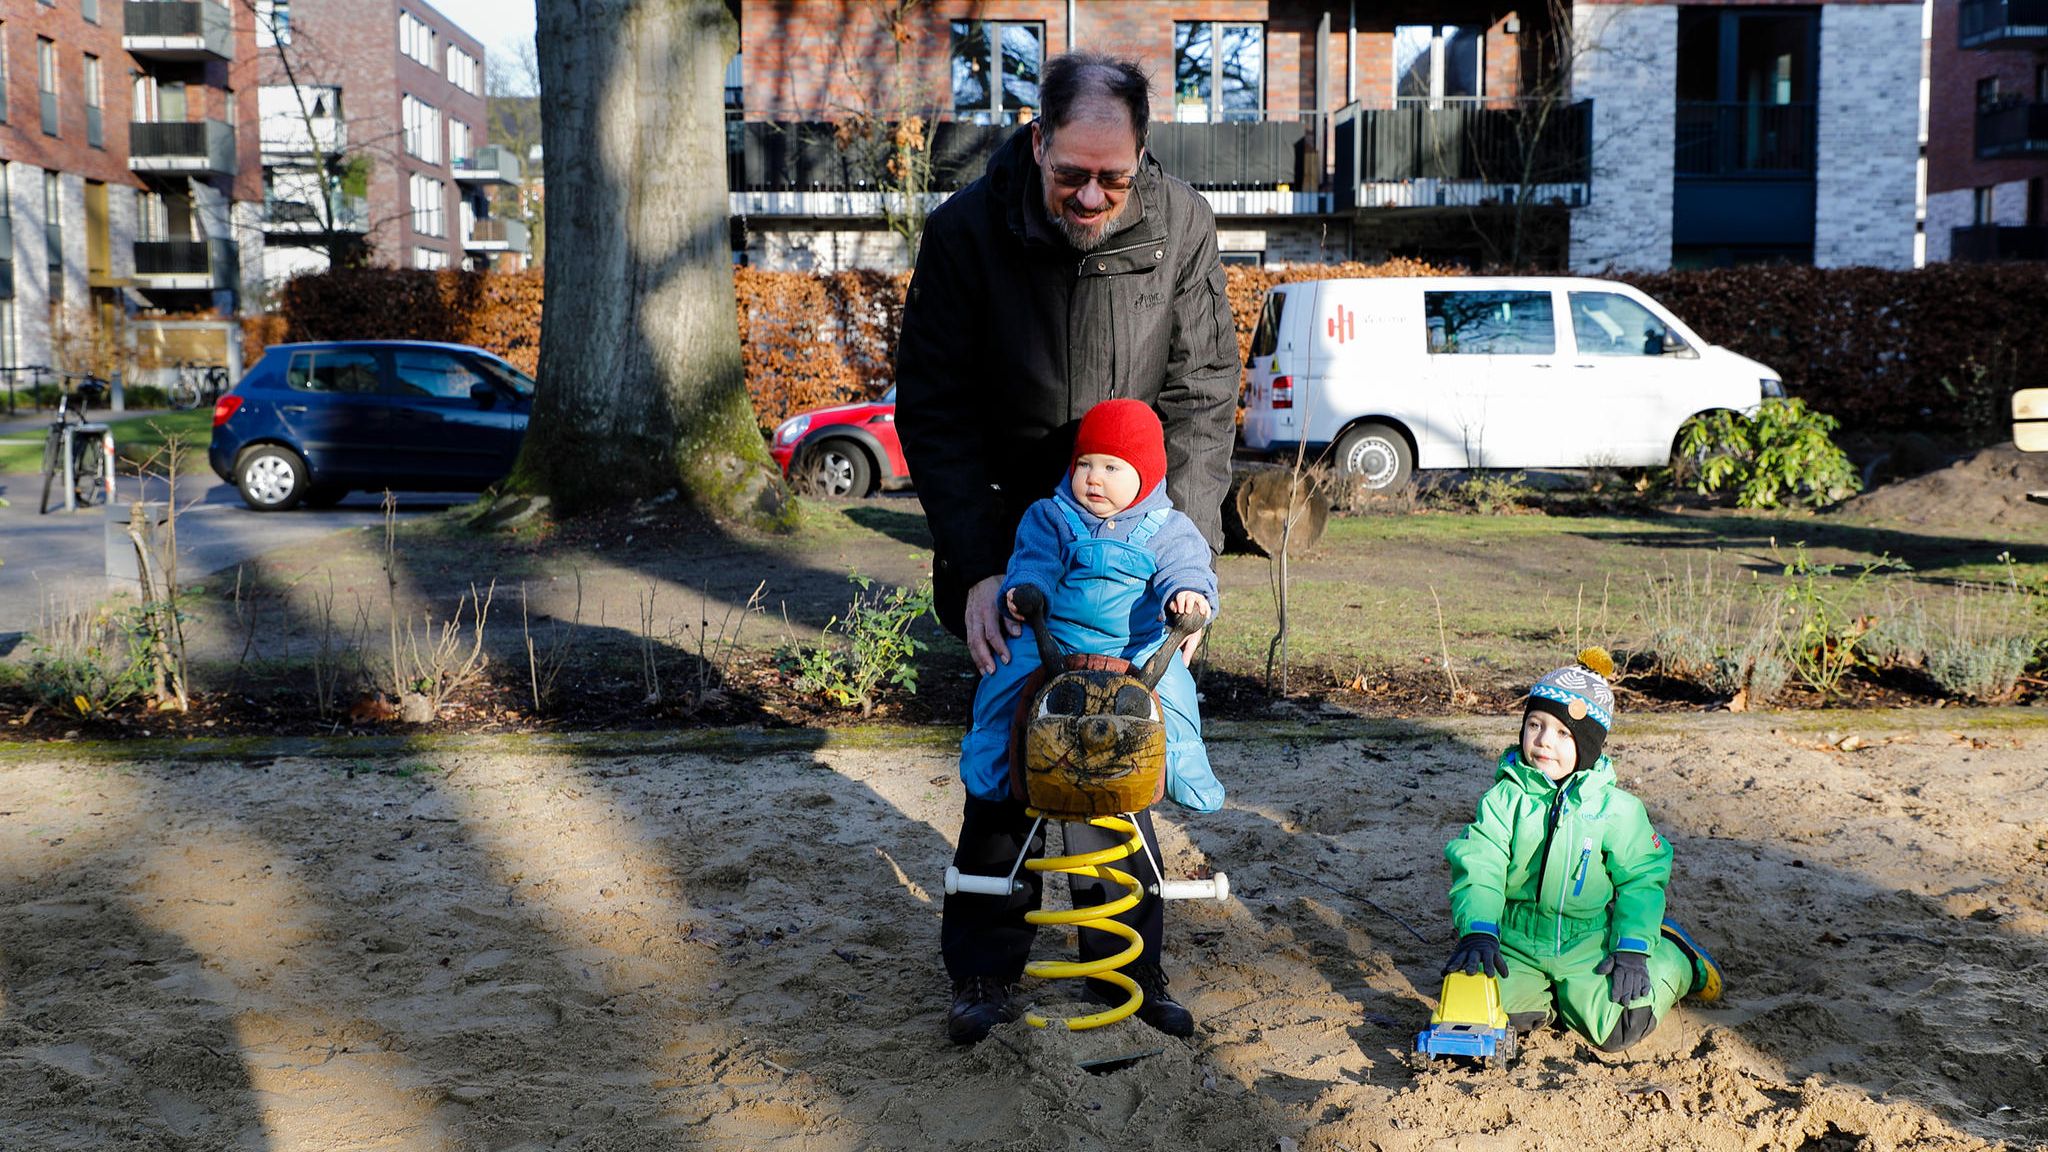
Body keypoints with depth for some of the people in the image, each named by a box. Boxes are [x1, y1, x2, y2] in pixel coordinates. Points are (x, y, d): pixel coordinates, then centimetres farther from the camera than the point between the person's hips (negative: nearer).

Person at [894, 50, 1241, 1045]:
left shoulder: (1181, 227, -12)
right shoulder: (965, 231, -16)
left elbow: (1202, 401, -8)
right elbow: (933, 412, -12)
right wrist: (976, 569, -20)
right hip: (1009, 540, -1)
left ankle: (1131, 965, 22)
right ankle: (984, 971, 16)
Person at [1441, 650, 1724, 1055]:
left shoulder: (1616, 808, -7)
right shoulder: (1504, 799, -7)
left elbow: (1641, 878, 0)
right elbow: (1479, 867, -14)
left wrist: (1632, 948, -9)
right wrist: (1478, 930, -29)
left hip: (1589, 944, -1)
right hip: (1518, 941, 1)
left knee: (1618, 1028, -15)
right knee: (1500, 1006, -18)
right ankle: (1550, 992, 16)